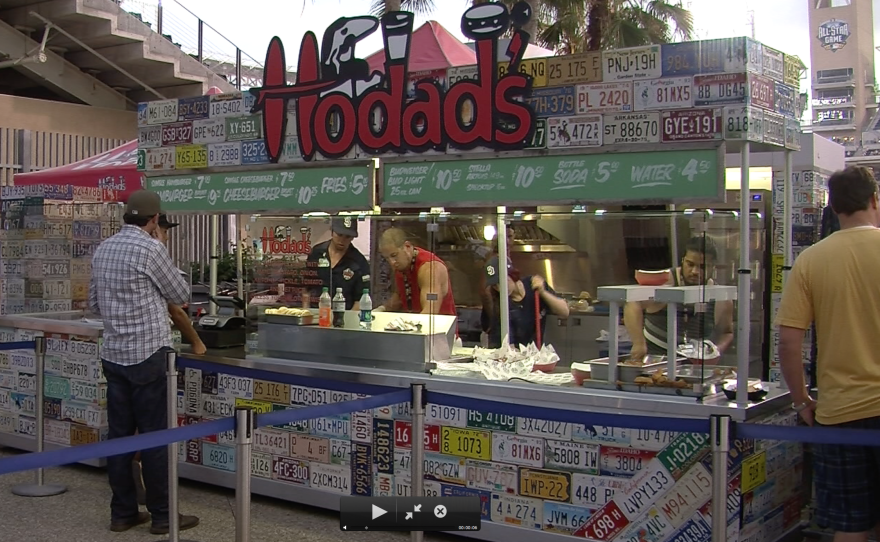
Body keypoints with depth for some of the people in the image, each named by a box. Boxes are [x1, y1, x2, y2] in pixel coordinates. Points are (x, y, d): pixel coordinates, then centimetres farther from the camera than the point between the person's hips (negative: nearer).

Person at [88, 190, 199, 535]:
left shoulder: (103, 250, 9)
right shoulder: (150, 248, -13)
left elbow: (94, 304, 18)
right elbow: (180, 295, -2)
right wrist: (160, 291, 18)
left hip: (113, 354, 7)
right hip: (147, 354, -7)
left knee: (119, 434, 10)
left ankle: (123, 513, 16)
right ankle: (162, 515, 7)